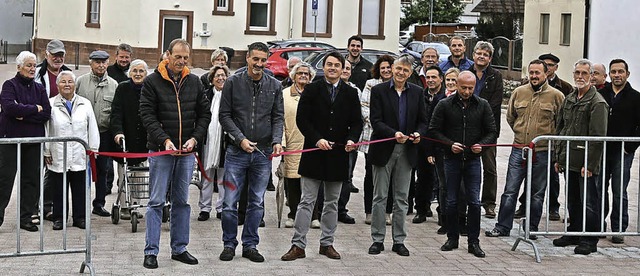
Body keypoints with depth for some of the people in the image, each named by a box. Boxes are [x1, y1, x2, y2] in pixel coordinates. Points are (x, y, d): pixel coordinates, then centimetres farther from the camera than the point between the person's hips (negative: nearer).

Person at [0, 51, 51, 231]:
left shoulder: (39, 88, 12)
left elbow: (46, 114, 0)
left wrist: (23, 114, -12)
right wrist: (34, 109, -11)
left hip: (33, 140, 4)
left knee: (31, 179, 5)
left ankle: (27, 217, 12)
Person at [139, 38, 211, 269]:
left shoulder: (194, 82, 8)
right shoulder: (152, 81, -3)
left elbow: (205, 113, 11)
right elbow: (147, 115, -8)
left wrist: (195, 138, -4)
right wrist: (164, 140, -18)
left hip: (187, 152, 4)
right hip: (161, 150, -4)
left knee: (182, 202, 10)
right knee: (157, 202, -2)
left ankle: (179, 248, 19)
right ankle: (151, 251, 4)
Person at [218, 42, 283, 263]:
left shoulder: (274, 86, 5)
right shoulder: (233, 83, -1)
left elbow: (278, 117, 7)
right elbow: (225, 115, -2)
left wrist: (277, 141, -10)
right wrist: (240, 139, -12)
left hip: (263, 153, 2)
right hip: (236, 152, -2)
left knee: (257, 203, 8)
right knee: (230, 202, 0)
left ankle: (250, 245, 19)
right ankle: (229, 244, 14)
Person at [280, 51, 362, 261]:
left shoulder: (350, 93, 7)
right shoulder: (312, 90, 1)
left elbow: (356, 122, 7)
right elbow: (302, 119, -4)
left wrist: (351, 139, -12)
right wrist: (317, 139, -16)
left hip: (338, 155, 3)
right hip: (314, 153, -2)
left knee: (332, 203, 11)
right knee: (307, 201, -1)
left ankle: (327, 244, 20)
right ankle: (298, 245, 1)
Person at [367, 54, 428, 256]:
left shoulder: (417, 92, 7)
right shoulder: (379, 90, -3)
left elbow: (423, 121, 9)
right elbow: (376, 121, -9)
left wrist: (418, 133, -13)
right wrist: (394, 134, -24)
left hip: (406, 151, 3)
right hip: (384, 150, -2)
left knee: (402, 198, 8)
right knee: (380, 197, 4)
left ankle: (399, 241, 15)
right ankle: (377, 240, 13)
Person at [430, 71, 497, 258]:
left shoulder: (483, 105, 3)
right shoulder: (444, 105, -1)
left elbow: (491, 132, 6)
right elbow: (434, 130, -1)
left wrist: (482, 144, -13)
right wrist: (449, 144, -14)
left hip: (473, 159, 0)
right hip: (452, 159, 0)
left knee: (474, 202, -1)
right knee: (451, 201, 6)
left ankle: (473, 242, 8)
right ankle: (452, 238, 19)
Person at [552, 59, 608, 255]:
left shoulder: (597, 102, -10)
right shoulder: (569, 99, 14)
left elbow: (598, 136, -15)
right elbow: (560, 129, 19)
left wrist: (590, 164, -19)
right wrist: (558, 157, 14)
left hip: (586, 164, -7)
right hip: (569, 161, 7)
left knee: (589, 201, -1)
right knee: (572, 201, 16)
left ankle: (589, 240, 6)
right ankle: (574, 233, 28)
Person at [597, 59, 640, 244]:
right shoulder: (600, 95, 7)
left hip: (623, 153, -3)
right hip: (601, 151, 3)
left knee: (619, 193, -1)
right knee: (599, 189, 8)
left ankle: (619, 229, 7)